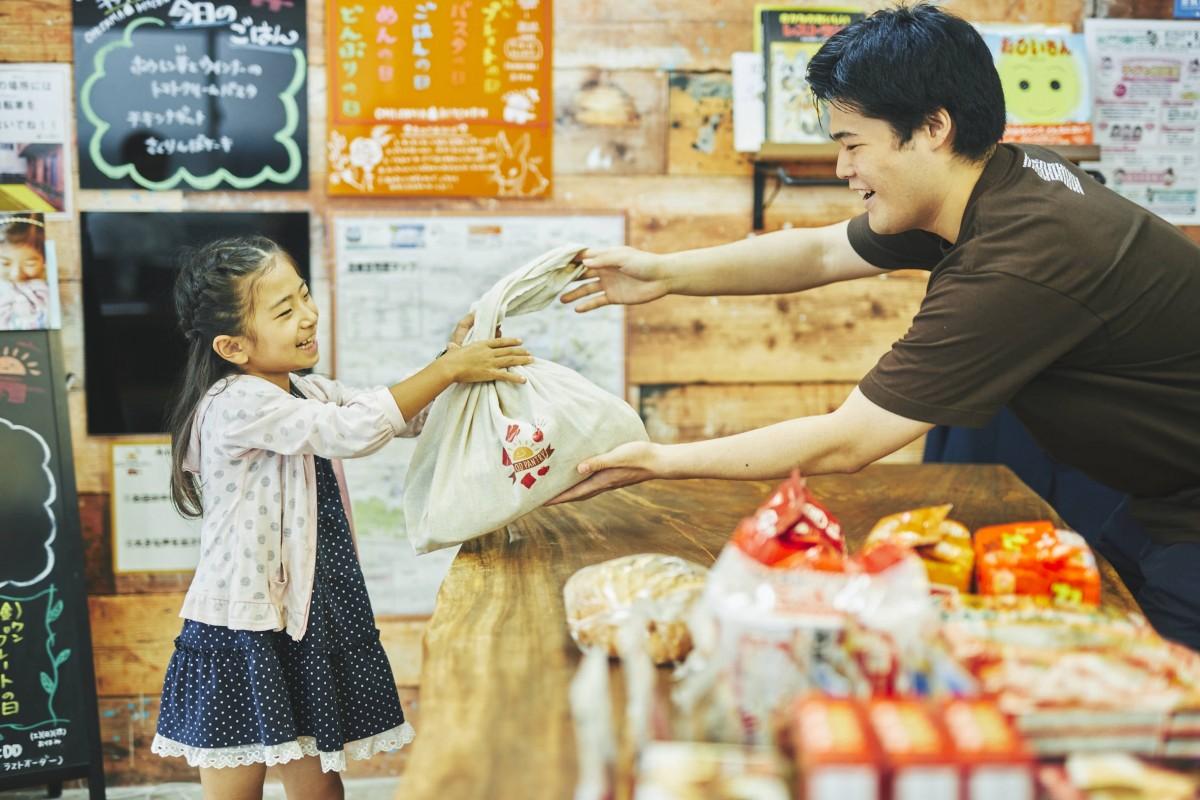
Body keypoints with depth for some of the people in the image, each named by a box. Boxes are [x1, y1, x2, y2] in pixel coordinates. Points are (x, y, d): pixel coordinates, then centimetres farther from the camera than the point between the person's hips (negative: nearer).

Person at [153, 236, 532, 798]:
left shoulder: (308, 393, 8)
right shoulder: (236, 404, -20)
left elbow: (404, 416, 11)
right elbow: (352, 432, -27)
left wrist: (451, 363, -8)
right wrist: (449, 369, -21)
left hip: (309, 620, 8)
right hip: (241, 631, -8)